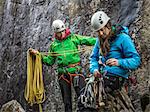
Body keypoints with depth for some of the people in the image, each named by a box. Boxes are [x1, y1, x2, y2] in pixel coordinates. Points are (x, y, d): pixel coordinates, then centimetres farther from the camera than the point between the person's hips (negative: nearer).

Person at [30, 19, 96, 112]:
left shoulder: (73, 38, 7)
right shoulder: (54, 45, 14)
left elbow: (89, 40, 3)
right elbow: (50, 61, 18)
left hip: (76, 71, -3)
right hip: (63, 74, 3)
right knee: (66, 100, 10)